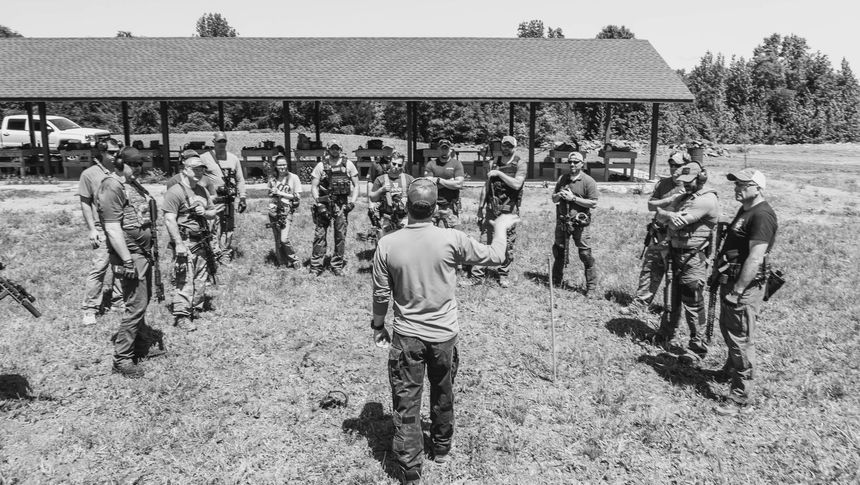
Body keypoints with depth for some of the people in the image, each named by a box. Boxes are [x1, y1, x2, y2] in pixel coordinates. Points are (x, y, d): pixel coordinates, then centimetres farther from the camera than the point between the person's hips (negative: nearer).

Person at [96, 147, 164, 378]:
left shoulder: (132, 184, 15)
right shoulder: (112, 186, -14)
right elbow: (112, 227, -20)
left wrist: (151, 251, 21)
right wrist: (127, 261, -23)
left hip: (143, 252, 9)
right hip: (129, 254, -9)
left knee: (141, 302, 18)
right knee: (136, 305, -7)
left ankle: (143, 344, 31)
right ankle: (122, 358, 2)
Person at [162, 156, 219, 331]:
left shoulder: (202, 191, 15)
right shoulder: (175, 192, -10)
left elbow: (213, 213, 21)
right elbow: (169, 220, -17)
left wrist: (205, 212, -3)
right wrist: (179, 243, -22)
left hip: (201, 242, 8)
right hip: (185, 242, -8)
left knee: (201, 278, 13)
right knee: (185, 280, -9)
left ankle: (196, 310, 26)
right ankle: (181, 316, -2)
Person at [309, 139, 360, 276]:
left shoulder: (348, 164, 5)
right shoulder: (321, 165, 3)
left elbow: (356, 185, 8)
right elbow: (314, 187, 3)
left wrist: (352, 202, -5)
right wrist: (319, 203, -9)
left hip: (342, 204, 1)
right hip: (324, 203, -1)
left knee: (341, 235, 3)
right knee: (319, 234, -2)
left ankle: (337, 266, 15)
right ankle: (316, 266, 7)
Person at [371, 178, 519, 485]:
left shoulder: (387, 244, -13)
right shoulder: (452, 240, -16)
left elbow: (381, 295, -5)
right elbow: (496, 257, -2)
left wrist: (377, 326, 12)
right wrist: (501, 228, 17)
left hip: (406, 336, -1)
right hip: (444, 335, 1)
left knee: (406, 404, 10)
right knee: (443, 395, 23)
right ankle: (442, 448, 44)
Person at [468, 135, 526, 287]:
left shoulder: (520, 164, 0)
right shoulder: (493, 163, 11)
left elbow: (517, 184, -15)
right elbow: (486, 186, 13)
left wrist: (499, 173, -14)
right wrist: (481, 206, 10)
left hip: (509, 209, -2)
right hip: (491, 207, 3)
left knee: (507, 244, 3)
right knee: (486, 242, 2)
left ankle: (503, 275, 16)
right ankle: (477, 275, 4)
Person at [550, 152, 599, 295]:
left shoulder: (588, 181, -7)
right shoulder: (562, 178, 9)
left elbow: (593, 204, -13)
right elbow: (554, 199, 15)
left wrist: (573, 198, -18)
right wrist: (559, 195, -8)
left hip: (579, 223, -5)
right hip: (562, 222, 5)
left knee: (586, 255, -6)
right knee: (558, 252, 14)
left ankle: (591, 287, 2)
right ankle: (556, 281, 30)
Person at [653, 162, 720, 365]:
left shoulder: (707, 200, -17)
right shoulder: (685, 197, 13)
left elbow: (677, 223, -25)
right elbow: (660, 216, 5)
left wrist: (666, 214, -6)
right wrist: (670, 215, -15)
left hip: (693, 258, -9)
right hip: (677, 254, 9)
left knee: (693, 305, -3)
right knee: (676, 300, 22)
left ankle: (697, 347, 6)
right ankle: (667, 333, 37)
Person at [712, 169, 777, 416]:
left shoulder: (762, 216, -20)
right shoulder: (745, 210, 13)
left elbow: (755, 259, -25)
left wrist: (737, 291, -23)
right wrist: (722, 278, 19)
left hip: (746, 287, -10)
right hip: (731, 280, 10)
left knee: (740, 339, -4)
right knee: (728, 329, 25)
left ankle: (741, 399, 4)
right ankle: (731, 370, 48)